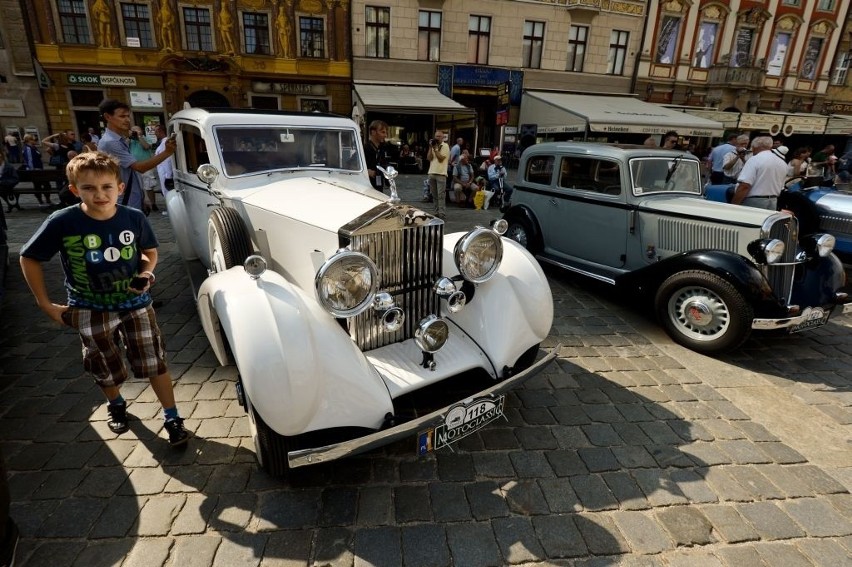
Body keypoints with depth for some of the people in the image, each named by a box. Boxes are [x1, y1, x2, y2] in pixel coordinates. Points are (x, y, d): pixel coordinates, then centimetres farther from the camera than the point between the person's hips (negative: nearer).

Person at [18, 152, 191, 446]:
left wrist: (146, 273, -14)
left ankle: (172, 417, 20)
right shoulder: (62, 223, -17)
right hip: (90, 311, 0)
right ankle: (116, 404, 49)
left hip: (136, 304, 0)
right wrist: (45, 304, -2)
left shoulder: (134, 219, -13)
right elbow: (29, 259, -3)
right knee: (107, 370, 18)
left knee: (155, 363, 5)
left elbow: (150, 251, 6)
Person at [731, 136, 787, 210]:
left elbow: (744, 186, -21)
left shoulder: (755, 160, -12)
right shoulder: (783, 163, 13)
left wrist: (733, 206, -18)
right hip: (773, 203, 8)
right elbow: (780, 187, 19)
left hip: (753, 203, -8)